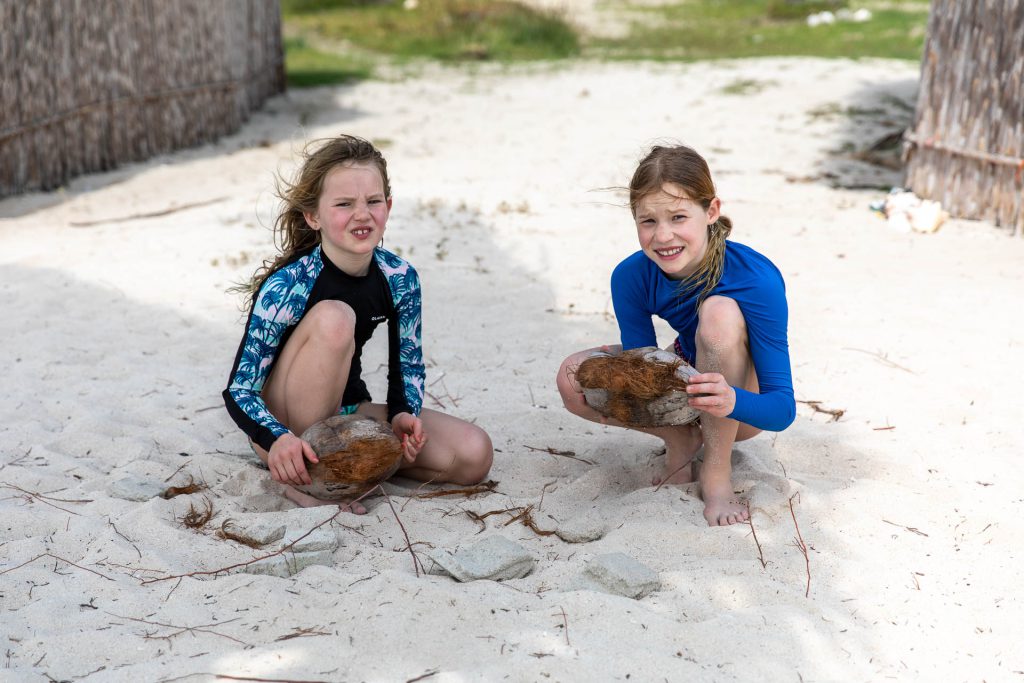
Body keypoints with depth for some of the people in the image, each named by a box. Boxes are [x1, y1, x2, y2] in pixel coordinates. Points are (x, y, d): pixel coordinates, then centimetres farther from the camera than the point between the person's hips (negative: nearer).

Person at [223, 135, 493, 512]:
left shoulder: (399, 278, -9)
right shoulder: (286, 286, -24)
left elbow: (409, 366, 2)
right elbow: (239, 390, -23)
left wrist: (404, 414, -21)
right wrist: (278, 440, -43)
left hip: (347, 413, 5)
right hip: (286, 425, -5)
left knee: (474, 454, -14)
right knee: (332, 317, -33)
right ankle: (306, 471, -21)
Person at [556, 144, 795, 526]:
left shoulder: (756, 279, -31)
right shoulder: (631, 277, -19)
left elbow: (783, 409, -32)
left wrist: (731, 401, -55)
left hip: (743, 397, -3)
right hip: (686, 376, 4)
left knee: (720, 311, -35)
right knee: (573, 378, -20)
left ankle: (717, 472, -21)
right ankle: (681, 440, 0)